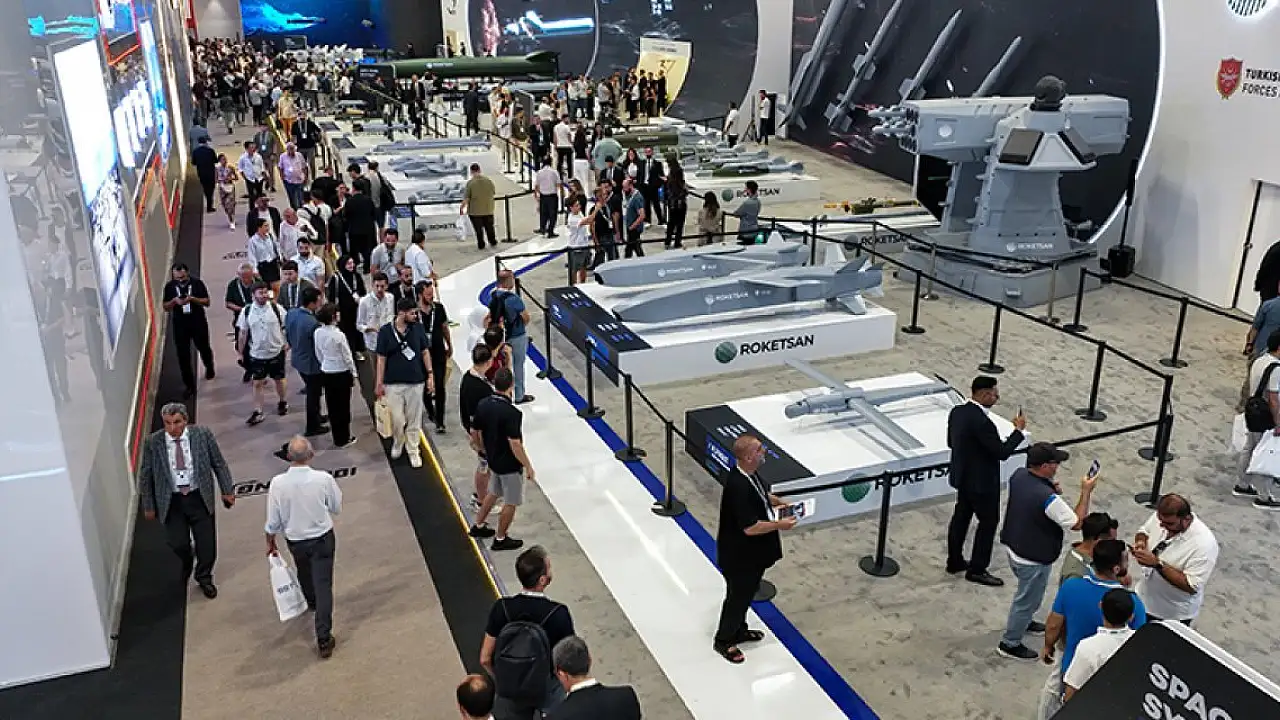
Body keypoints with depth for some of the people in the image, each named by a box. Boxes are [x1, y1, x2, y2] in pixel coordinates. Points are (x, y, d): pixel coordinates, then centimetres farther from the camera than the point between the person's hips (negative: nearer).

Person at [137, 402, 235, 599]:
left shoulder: (202, 435, -9)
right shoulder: (153, 442, -9)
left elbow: (219, 464, 0)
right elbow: (145, 476, 0)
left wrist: (227, 490, 0)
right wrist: (148, 506, 3)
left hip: (200, 498, 0)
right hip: (171, 501, 0)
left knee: (207, 543, 6)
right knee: (177, 543, 0)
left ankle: (204, 578, 33)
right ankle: (186, 565, 38)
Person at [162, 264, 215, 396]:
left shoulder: (197, 283, -10)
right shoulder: (169, 286, -4)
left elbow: (207, 302, -8)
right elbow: (165, 307, 2)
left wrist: (192, 298, -24)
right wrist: (174, 301, -19)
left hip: (198, 323, -1)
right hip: (180, 325, 1)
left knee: (203, 348, 16)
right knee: (183, 355, 3)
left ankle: (209, 367, 51)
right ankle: (189, 386, 14)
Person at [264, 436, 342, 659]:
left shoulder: (278, 483, -20)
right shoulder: (324, 479, -23)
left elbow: (273, 520, -10)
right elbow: (337, 508, -6)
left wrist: (270, 542, 7)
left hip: (295, 541, 2)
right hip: (323, 539, -2)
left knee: (305, 574, 30)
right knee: (323, 585, 3)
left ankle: (311, 602, 59)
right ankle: (323, 638, 1)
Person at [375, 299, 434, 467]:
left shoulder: (418, 328, -3)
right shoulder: (385, 331, -7)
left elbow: (425, 352, 6)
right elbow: (381, 358, -1)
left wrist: (429, 375, 3)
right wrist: (379, 383, -1)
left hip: (416, 381, 1)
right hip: (393, 383, -1)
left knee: (414, 420, 7)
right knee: (397, 419, 3)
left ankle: (413, 450, 22)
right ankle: (397, 444, 31)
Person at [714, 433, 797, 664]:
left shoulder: (749, 474, -5)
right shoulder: (738, 487, -35)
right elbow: (750, 527, -33)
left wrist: (776, 501, 2)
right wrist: (779, 524, -23)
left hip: (752, 551, 9)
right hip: (739, 555, -9)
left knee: (747, 592, 26)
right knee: (738, 595, 11)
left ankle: (739, 630, 47)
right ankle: (723, 641, 31)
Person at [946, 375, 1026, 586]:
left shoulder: (957, 411, -3)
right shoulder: (981, 421, -30)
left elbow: (951, 442, 10)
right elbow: (1002, 452, -23)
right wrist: (1018, 430, -12)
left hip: (962, 476, 9)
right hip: (981, 481, -9)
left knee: (961, 517, 19)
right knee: (989, 521, 7)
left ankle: (955, 561, 31)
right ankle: (977, 570, 16)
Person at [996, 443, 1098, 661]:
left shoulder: (1018, 475, -11)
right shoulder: (1048, 499, -35)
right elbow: (1077, 523, -21)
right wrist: (1086, 492, -16)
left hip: (1013, 548, 8)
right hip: (1034, 559, -8)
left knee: (1028, 593, 32)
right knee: (1027, 599, 13)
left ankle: (1023, 622, 54)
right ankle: (1010, 644, 29)